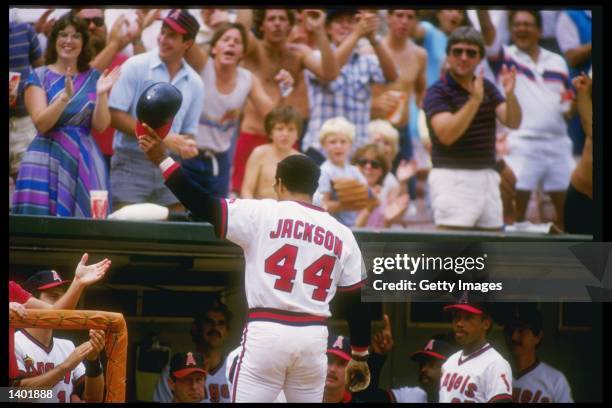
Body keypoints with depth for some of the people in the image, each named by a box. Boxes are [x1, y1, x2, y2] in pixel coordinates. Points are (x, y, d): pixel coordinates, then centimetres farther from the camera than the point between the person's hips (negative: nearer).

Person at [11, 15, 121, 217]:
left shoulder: (93, 78, 8)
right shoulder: (39, 76, 2)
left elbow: (101, 125, 1)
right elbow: (41, 123, -10)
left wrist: (101, 94, -15)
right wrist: (65, 96, -23)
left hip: (84, 162, 2)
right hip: (47, 161, -2)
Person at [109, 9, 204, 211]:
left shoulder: (194, 83, 8)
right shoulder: (135, 67, -4)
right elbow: (115, 116, -10)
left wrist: (186, 146, -11)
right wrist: (163, 138, -15)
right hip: (131, 164, -4)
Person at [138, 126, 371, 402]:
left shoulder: (261, 214, -1)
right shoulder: (341, 234, 11)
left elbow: (203, 207, -9)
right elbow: (359, 301, 11)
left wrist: (162, 160, -4)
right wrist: (360, 355, 20)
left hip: (266, 333, -4)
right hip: (314, 338, 4)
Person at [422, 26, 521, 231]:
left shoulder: (487, 88, 12)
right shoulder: (438, 92, -6)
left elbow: (513, 122, 2)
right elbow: (446, 135, -21)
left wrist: (510, 94, -18)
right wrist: (474, 100, -28)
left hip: (487, 177, 6)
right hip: (453, 177, -6)